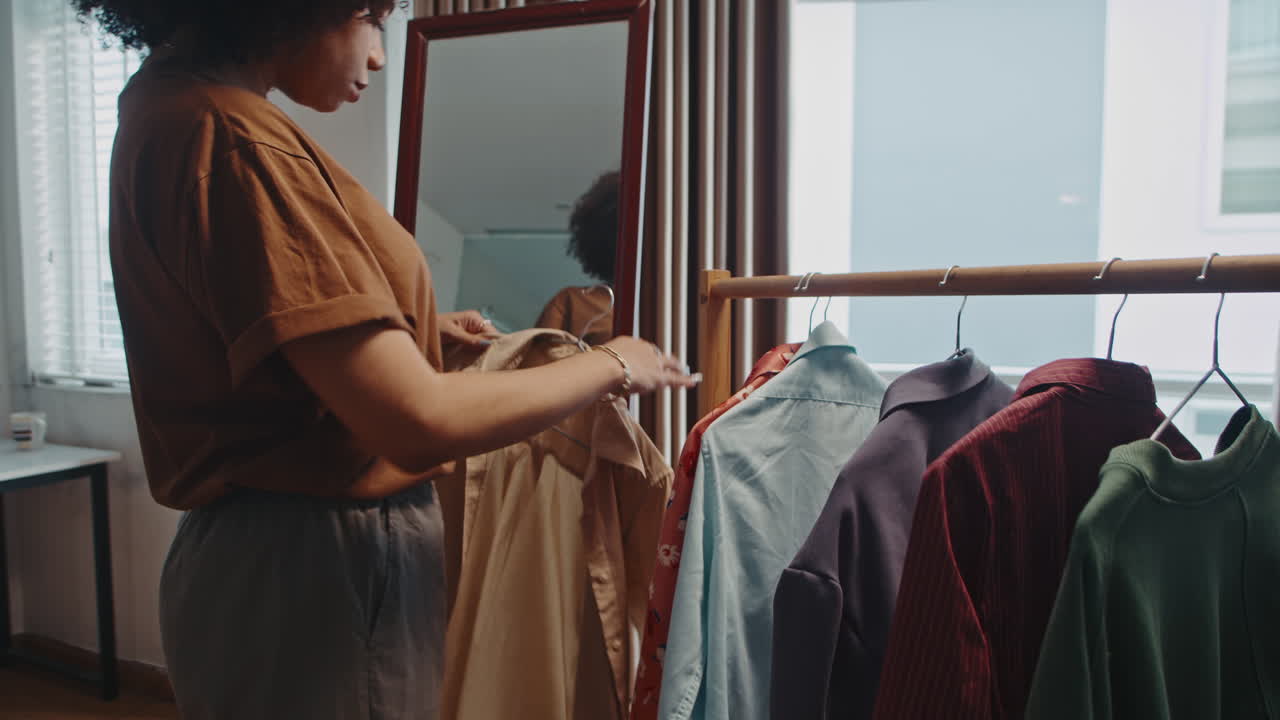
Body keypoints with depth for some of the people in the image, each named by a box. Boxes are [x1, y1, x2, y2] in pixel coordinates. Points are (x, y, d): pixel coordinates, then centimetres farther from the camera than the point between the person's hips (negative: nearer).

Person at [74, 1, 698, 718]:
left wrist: (416, 331, 16)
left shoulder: (169, 107, 10)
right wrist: (613, 364, -12)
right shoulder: (231, 135, -22)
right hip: (316, 563, -10)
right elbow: (420, 421, -27)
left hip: (271, 546, 10)